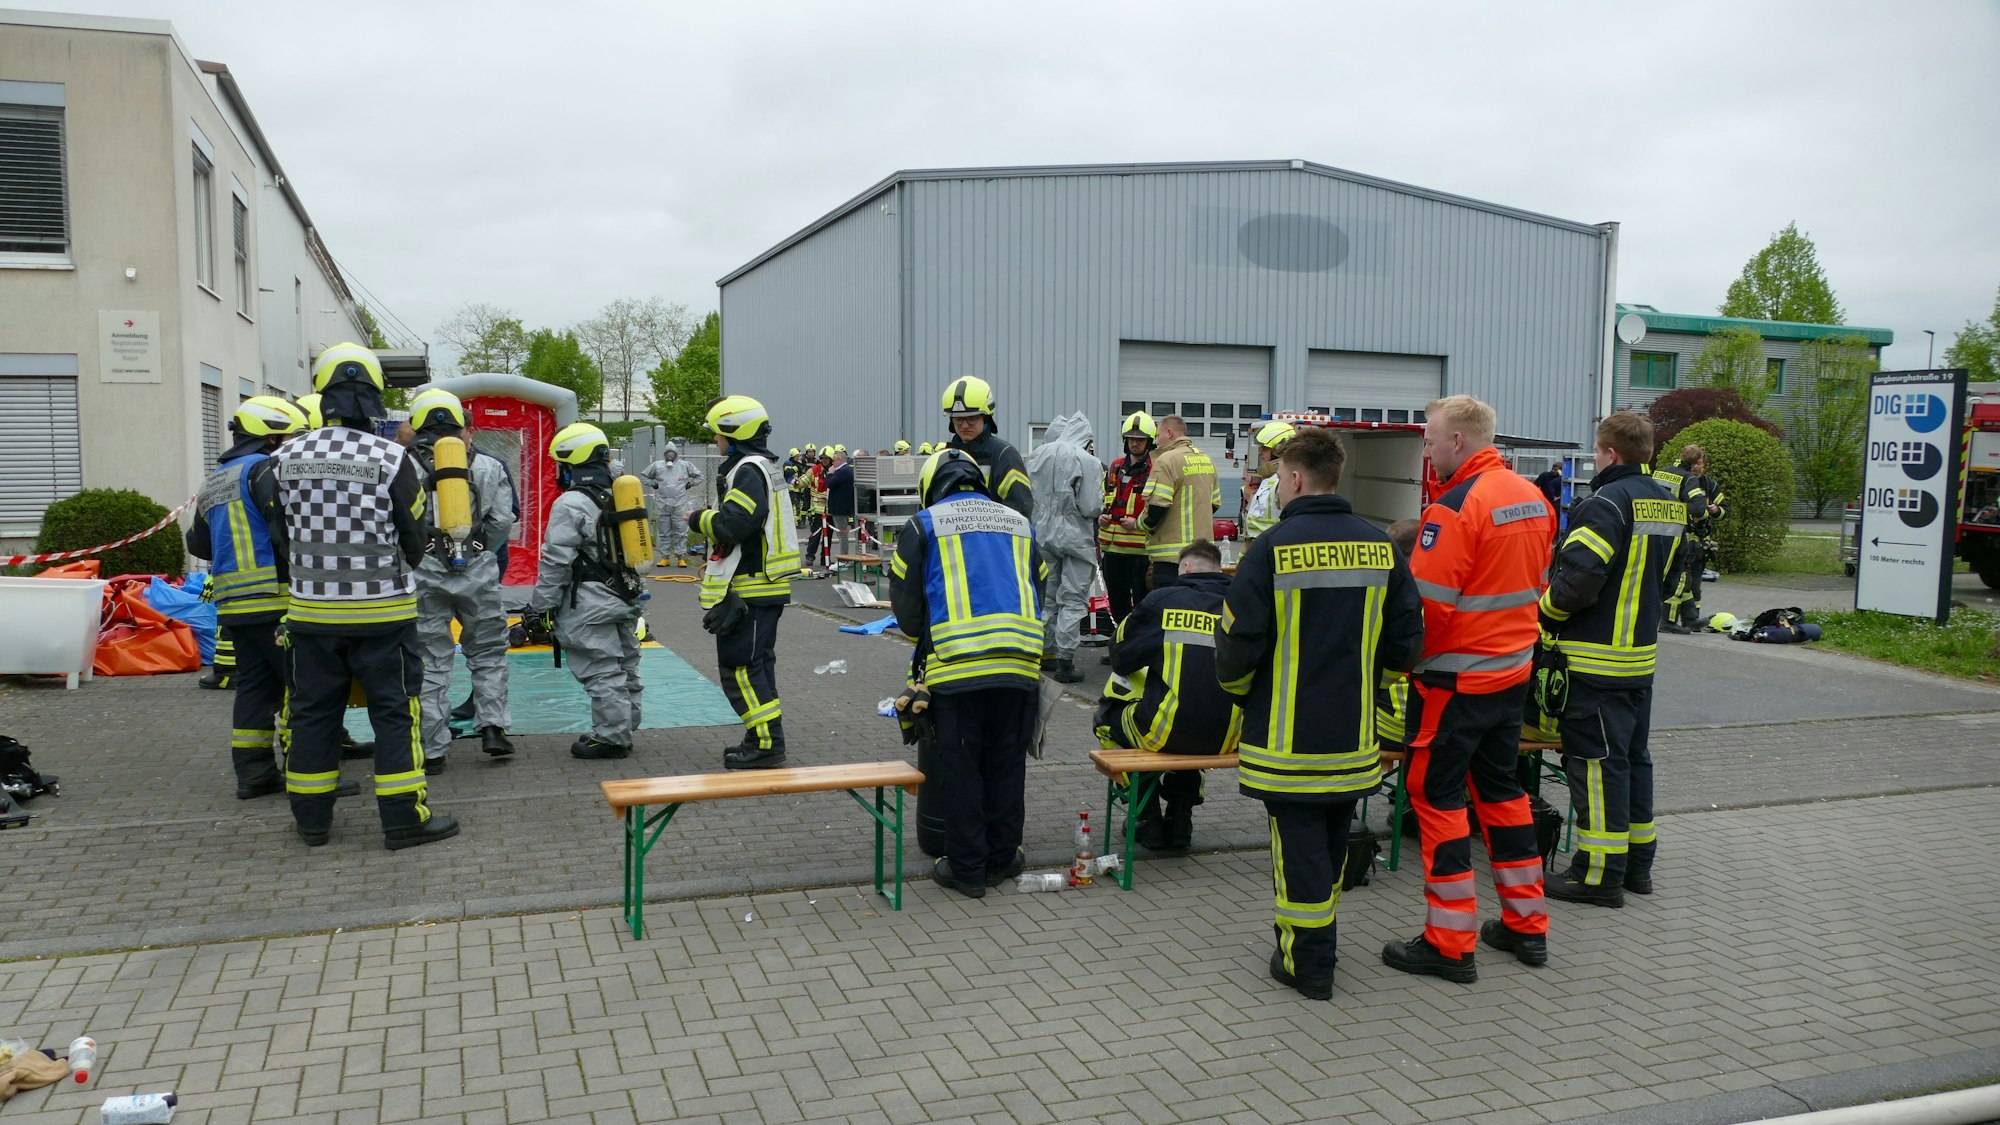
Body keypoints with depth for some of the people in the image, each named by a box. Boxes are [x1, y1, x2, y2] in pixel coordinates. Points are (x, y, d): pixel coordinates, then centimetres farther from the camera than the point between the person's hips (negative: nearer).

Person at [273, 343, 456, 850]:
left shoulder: (287, 459, -2)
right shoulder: (392, 459, -14)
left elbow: (280, 538, 7)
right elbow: (416, 543, -6)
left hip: (312, 611, 4)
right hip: (382, 611, -3)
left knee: (312, 712, 13)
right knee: (394, 711, 5)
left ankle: (312, 818, 23)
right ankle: (404, 818, 7)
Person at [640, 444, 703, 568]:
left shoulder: (685, 465, 4)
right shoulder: (657, 465, 5)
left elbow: (698, 476, 15)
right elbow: (643, 476, 16)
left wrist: (689, 484, 6)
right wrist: (654, 484, 6)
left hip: (680, 505, -1)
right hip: (662, 505, 1)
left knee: (681, 532, -1)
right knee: (663, 532, 6)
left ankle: (681, 557, 4)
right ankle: (665, 557, 13)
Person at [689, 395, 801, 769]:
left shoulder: (749, 471, -16)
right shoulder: (763, 467, 17)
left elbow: (731, 525, -24)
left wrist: (699, 519, -7)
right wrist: (708, 517, 8)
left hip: (748, 591, -11)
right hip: (766, 588, 11)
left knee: (740, 667, -7)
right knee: (756, 664, 17)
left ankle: (768, 743, -5)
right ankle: (764, 738, 24)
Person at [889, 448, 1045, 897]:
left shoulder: (923, 525, 7)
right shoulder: (1019, 524, 20)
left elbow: (905, 600, 7)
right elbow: (1040, 593, 22)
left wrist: (925, 642, 24)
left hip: (956, 665, -4)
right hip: (1020, 665, 4)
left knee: (960, 768, 5)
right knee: (1007, 765, 13)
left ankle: (966, 869, 10)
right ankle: (1001, 860, 22)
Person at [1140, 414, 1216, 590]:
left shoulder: (1167, 460, -13)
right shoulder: (1207, 460, 14)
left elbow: (1156, 507, -19)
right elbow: (1213, 504, 21)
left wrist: (1140, 524, -1)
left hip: (1172, 555, -8)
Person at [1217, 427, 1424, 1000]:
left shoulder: (1273, 547, -14)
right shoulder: (1379, 545, 1)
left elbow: (1238, 643, -14)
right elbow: (1407, 639, 5)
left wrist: (1235, 683, 7)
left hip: (1289, 733, -5)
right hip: (1354, 732, 5)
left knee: (1299, 839, 4)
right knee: (1333, 837, 19)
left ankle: (1307, 962, 11)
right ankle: (1317, 936, 34)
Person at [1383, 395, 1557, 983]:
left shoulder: (1456, 506, -19)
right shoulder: (1532, 497, 7)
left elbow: (1425, 602, -22)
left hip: (1456, 678, -8)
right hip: (1515, 670, 8)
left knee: (1436, 793, 1)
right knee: (1501, 786, 18)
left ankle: (1450, 944, 5)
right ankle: (1526, 926, 26)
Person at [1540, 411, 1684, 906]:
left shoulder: (1607, 503, -17)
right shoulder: (1668, 504, 12)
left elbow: (1578, 579, -24)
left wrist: (1546, 614, -7)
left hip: (1597, 660, -9)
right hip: (1642, 653, 9)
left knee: (1597, 760, -3)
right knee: (1633, 756, 16)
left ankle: (1600, 873, 2)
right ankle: (1637, 864, 25)